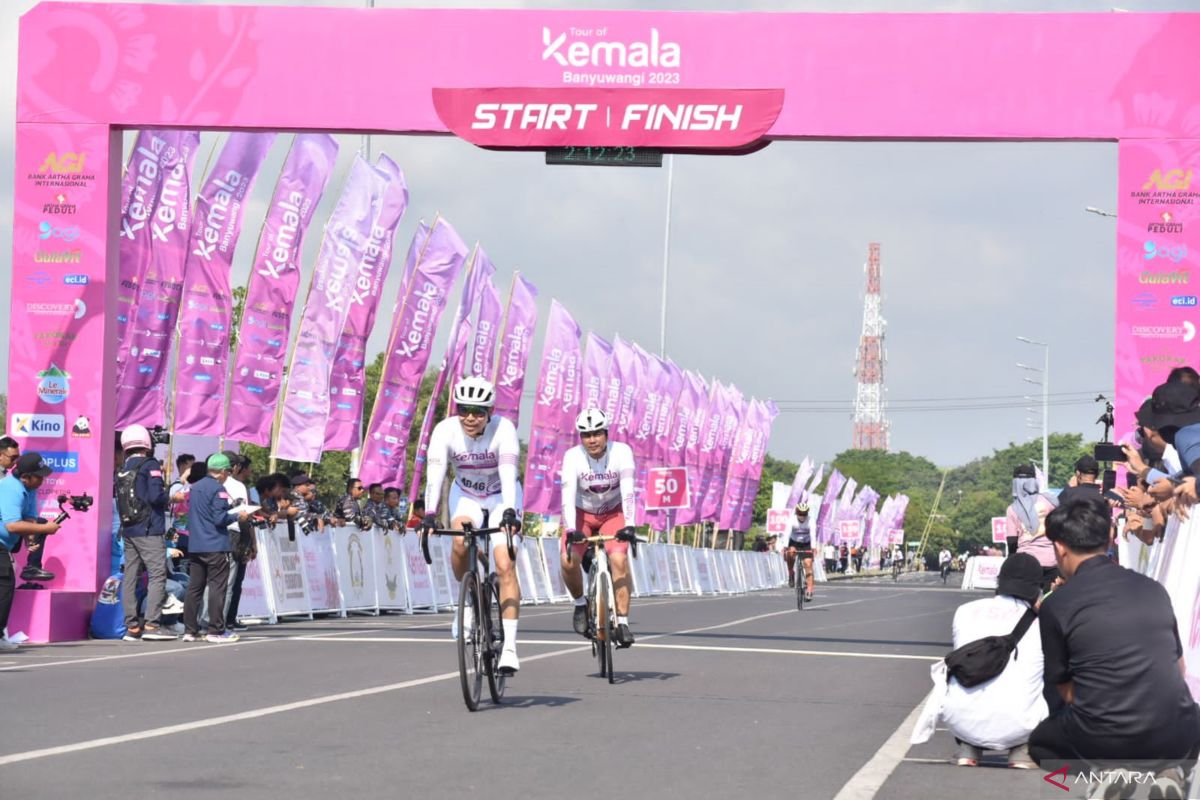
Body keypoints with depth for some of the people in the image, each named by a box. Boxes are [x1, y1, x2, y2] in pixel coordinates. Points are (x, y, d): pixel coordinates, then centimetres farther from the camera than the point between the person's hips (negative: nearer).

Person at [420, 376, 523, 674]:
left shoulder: (504, 429, -28)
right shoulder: (445, 430, -23)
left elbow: (508, 474, -39)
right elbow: (435, 475, -32)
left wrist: (510, 512, -54)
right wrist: (429, 514, -46)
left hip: (501, 496, -2)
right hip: (465, 495, 2)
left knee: (505, 566, -17)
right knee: (460, 542, -30)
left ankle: (509, 646, -18)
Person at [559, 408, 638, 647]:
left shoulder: (622, 452, -22)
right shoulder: (573, 456, -23)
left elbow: (628, 492, -30)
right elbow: (568, 496, -31)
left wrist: (629, 525, -44)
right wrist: (571, 530, -45)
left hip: (613, 513, 0)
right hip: (582, 513, 0)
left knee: (619, 559, -26)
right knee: (568, 561, -23)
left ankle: (622, 622, -17)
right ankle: (580, 603, 6)